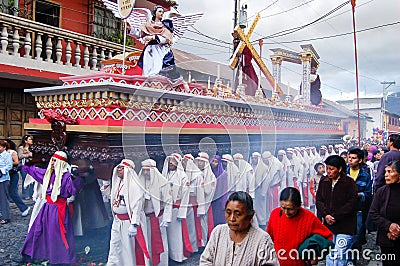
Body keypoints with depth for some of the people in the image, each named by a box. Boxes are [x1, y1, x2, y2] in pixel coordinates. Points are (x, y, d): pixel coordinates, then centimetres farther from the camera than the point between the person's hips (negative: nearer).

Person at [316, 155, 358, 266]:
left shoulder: (349, 182, -7)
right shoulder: (323, 182, 8)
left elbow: (351, 204, -11)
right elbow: (319, 200, 7)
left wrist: (335, 216, -12)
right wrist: (325, 215, -9)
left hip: (345, 227, -5)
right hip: (328, 225, 5)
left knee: (339, 256, -7)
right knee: (329, 255, 11)